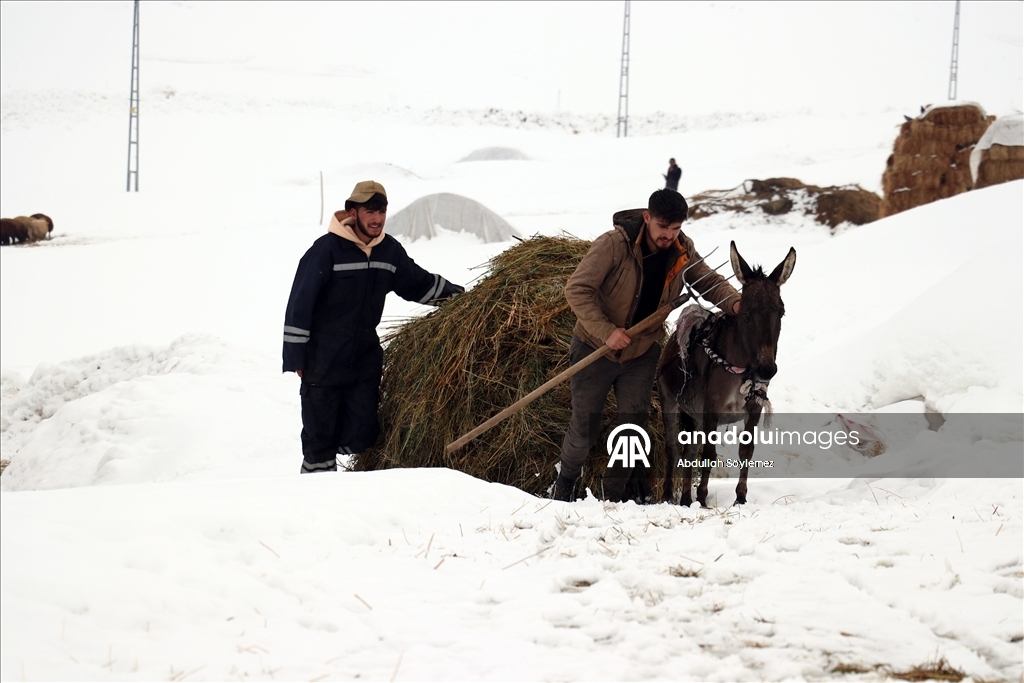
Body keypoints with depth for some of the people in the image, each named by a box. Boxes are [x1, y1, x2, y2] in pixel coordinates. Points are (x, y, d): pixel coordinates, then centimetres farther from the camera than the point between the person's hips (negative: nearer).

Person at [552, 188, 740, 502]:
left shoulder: (682, 250, -9)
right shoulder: (614, 244, -25)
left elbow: (708, 281, 1)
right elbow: (577, 289, -24)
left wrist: (734, 302, -22)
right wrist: (607, 331, -31)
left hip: (642, 352, 4)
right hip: (596, 347, -4)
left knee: (635, 426, 1)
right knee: (584, 428, 6)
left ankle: (613, 494, 18)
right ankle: (565, 482, 32)